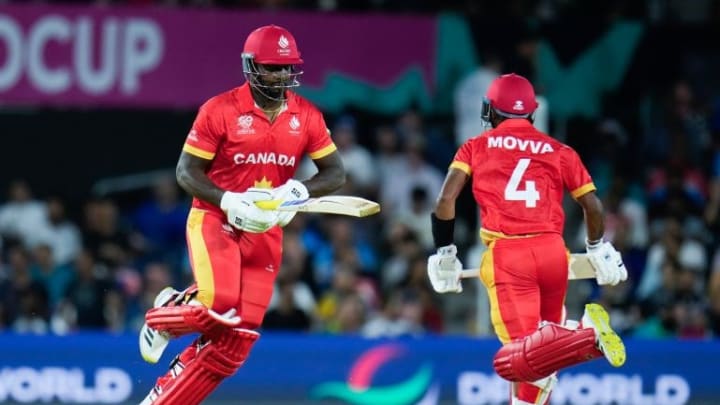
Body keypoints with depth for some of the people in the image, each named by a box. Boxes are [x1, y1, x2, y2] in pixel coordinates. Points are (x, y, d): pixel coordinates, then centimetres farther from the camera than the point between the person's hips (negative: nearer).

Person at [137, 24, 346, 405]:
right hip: (214, 220, -4)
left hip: (265, 231, 5)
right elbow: (186, 171, -8)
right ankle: (163, 316, 5)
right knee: (220, 308, -28)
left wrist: (299, 189, -16)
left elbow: (335, 173, 5)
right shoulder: (219, 110, -11)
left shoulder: (307, 116, 1)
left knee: (235, 339, -2)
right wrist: (229, 201, -25)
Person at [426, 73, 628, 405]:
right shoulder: (559, 151, 15)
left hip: (506, 256, -3)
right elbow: (593, 205, 14)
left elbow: (445, 201, 0)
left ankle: (587, 335, -37)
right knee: (542, 348, 19)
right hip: (552, 251, 3)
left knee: (520, 360, -14)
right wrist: (597, 249, 31)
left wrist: (444, 254, 10)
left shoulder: (476, 148, 12)